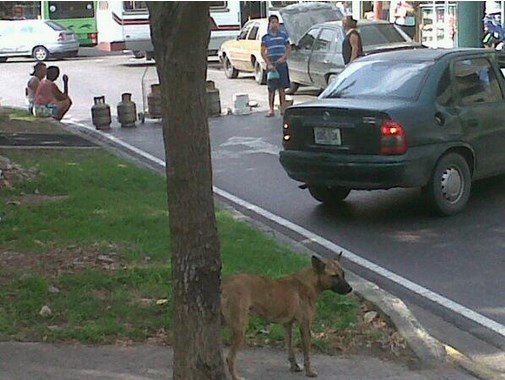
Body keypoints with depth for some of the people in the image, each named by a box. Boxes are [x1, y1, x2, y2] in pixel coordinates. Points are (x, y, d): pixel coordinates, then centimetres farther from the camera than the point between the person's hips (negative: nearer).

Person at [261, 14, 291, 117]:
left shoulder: (283, 35, 6)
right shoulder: (265, 37, 3)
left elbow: (289, 48, 8)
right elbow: (263, 52, 2)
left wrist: (283, 58, -9)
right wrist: (269, 64, -9)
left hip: (282, 64, 1)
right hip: (271, 65, -1)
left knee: (282, 87, 4)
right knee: (271, 88, -2)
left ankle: (283, 108, 10)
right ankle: (271, 110, 0)